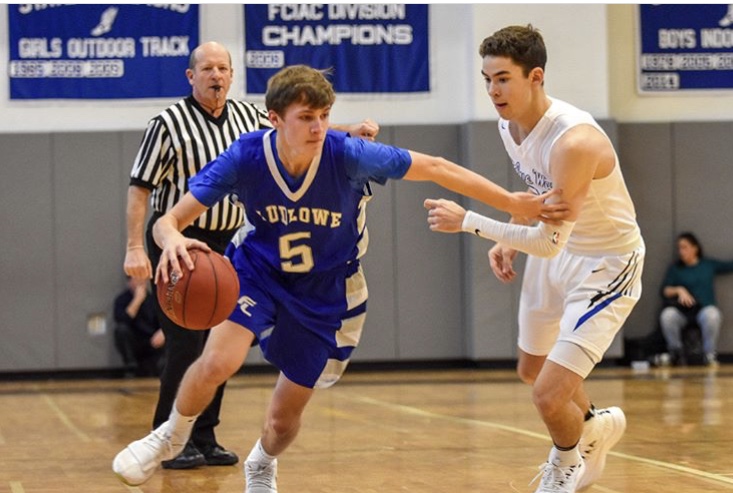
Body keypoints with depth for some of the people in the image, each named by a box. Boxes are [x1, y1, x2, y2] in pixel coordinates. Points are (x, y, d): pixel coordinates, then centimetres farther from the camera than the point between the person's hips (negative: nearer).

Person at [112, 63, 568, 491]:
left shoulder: (347, 155, -27)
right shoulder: (245, 158, -24)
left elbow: (436, 169, -18)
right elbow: (170, 219, -23)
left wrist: (513, 203, -18)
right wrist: (173, 241, -48)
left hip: (325, 293, 0)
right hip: (258, 274, 0)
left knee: (285, 419, 7)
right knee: (218, 362, -28)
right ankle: (171, 437, 5)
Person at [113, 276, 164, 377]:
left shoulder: (152, 298, 3)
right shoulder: (121, 299, -3)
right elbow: (121, 320, -22)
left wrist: (162, 332, -22)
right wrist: (138, 300, -22)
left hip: (152, 345, 2)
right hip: (132, 345, -2)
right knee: (122, 329, -30)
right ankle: (131, 365, -20)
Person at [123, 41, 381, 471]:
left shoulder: (248, 117, 5)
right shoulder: (170, 123, -11)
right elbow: (140, 187, -10)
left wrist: (349, 133, 3)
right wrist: (136, 248, -17)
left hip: (227, 243, 6)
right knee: (186, 343, -11)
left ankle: (204, 438, 16)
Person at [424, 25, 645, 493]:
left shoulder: (574, 141, -35)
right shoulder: (509, 125, -8)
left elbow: (548, 242, -34)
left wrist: (468, 222, -31)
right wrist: (509, 240, 2)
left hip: (607, 263, -9)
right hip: (557, 249, 9)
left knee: (549, 395, -14)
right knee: (532, 368, 25)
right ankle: (598, 427, 53)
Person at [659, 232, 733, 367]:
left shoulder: (709, 264, 15)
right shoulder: (675, 268, 13)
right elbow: (664, 290, 3)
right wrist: (679, 290, -15)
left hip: (705, 308, -1)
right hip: (682, 311, 1)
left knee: (712, 315, -37)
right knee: (667, 315, -32)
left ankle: (710, 355, -20)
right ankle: (677, 354, -16)